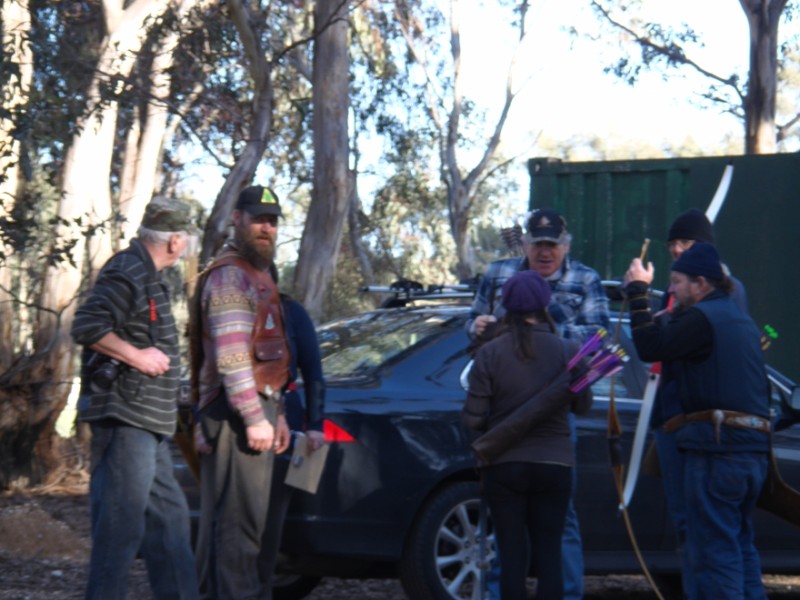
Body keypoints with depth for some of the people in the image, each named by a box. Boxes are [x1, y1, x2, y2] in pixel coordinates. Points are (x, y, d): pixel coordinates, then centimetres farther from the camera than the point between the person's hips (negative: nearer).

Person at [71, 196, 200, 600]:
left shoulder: (147, 275, 18)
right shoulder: (127, 273, -14)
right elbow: (86, 326, -23)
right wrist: (138, 357, -19)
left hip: (147, 423, 11)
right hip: (125, 417, -11)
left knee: (168, 515, 14)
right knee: (121, 522, -10)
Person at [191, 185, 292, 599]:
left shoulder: (256, 276, 22)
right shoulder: (229, 276, -11)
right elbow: (231, 356, -20)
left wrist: (277, 413, 23)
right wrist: (255, 418, -22)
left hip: (256, 410, 10)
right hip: (238, 411, -10)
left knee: (222, 517, 13)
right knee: (240, 518, -12)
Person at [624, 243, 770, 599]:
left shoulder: (702, 318, -9)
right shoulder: (741, 320, 21)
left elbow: (651, 348, -12)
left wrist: (638, 292, -3)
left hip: (716, 448, -9)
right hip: (753, 448, 9)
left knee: (713, 550, -8)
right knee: (740, 546, 17)